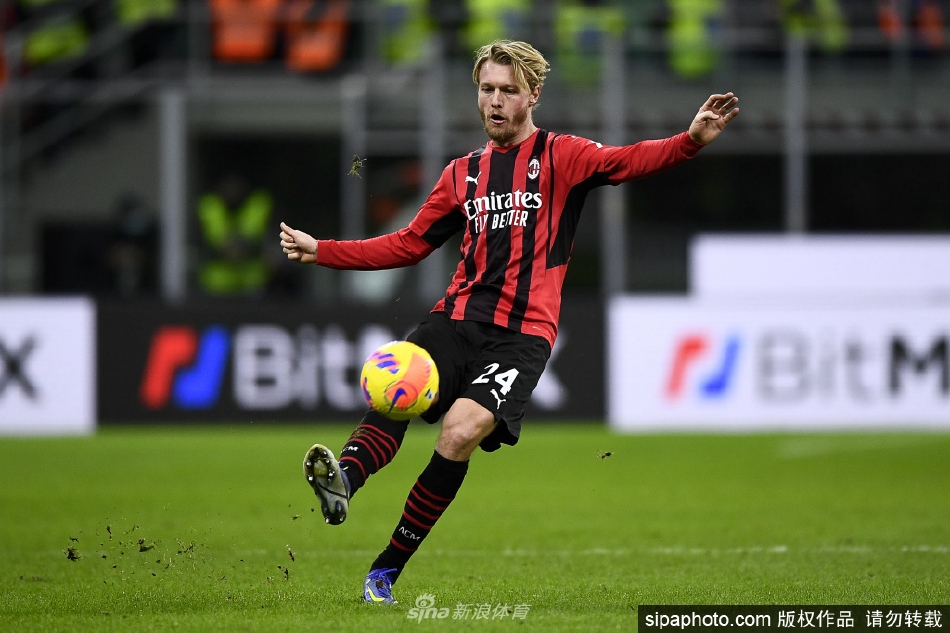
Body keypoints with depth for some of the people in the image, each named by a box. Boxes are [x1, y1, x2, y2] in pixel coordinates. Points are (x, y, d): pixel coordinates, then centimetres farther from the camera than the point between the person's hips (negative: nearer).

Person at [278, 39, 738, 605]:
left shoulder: (559, 156, 7)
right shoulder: (463, 173, 21)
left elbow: (624, 161, -10)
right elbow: (409, 245, 28)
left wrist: (691, 142, -29)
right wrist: (322, 251, 22)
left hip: (522, 334, -4)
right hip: (458, 318, 4)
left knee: (461, 431, -25)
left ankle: (388, 567, -17)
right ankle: (343, 481, -54)